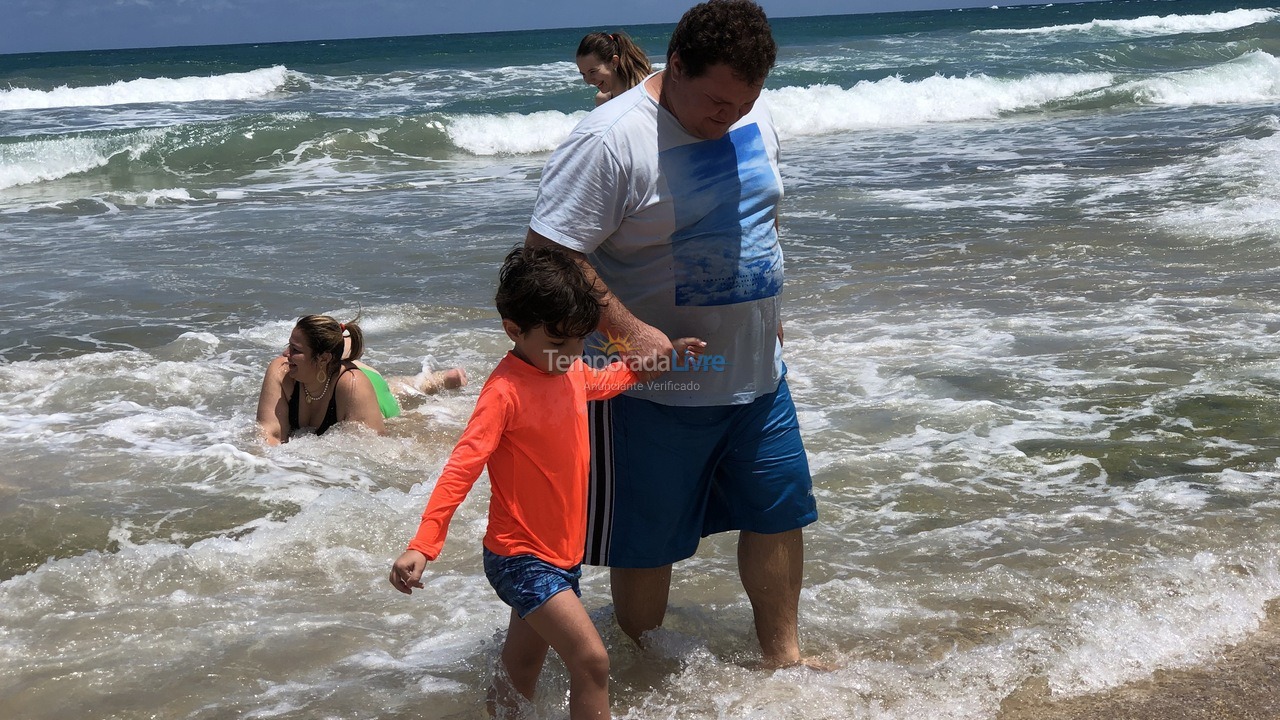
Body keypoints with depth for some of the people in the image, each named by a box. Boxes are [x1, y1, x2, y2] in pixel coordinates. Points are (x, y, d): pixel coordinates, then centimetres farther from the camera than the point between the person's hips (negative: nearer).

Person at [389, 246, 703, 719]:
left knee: (521, 672, 22)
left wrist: (660, 357, 23)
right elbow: (461, 469, -28)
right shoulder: (505, 391, -21)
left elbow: (602, 382, 30)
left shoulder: (570, 371, 4)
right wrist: (422, 546, -36)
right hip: (521, 560, -9)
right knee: (592, 661, -18)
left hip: (562, 553, 9)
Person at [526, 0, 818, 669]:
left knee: (779, 513, 14)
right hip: (656, 389, -7)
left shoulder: (752, 118, 3)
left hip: (758, 375, 7)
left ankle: (782, 658, 31)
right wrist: (628, 331, -29)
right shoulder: (612, 141, -21)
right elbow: (548, 253, -23)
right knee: (647, 539, 6)